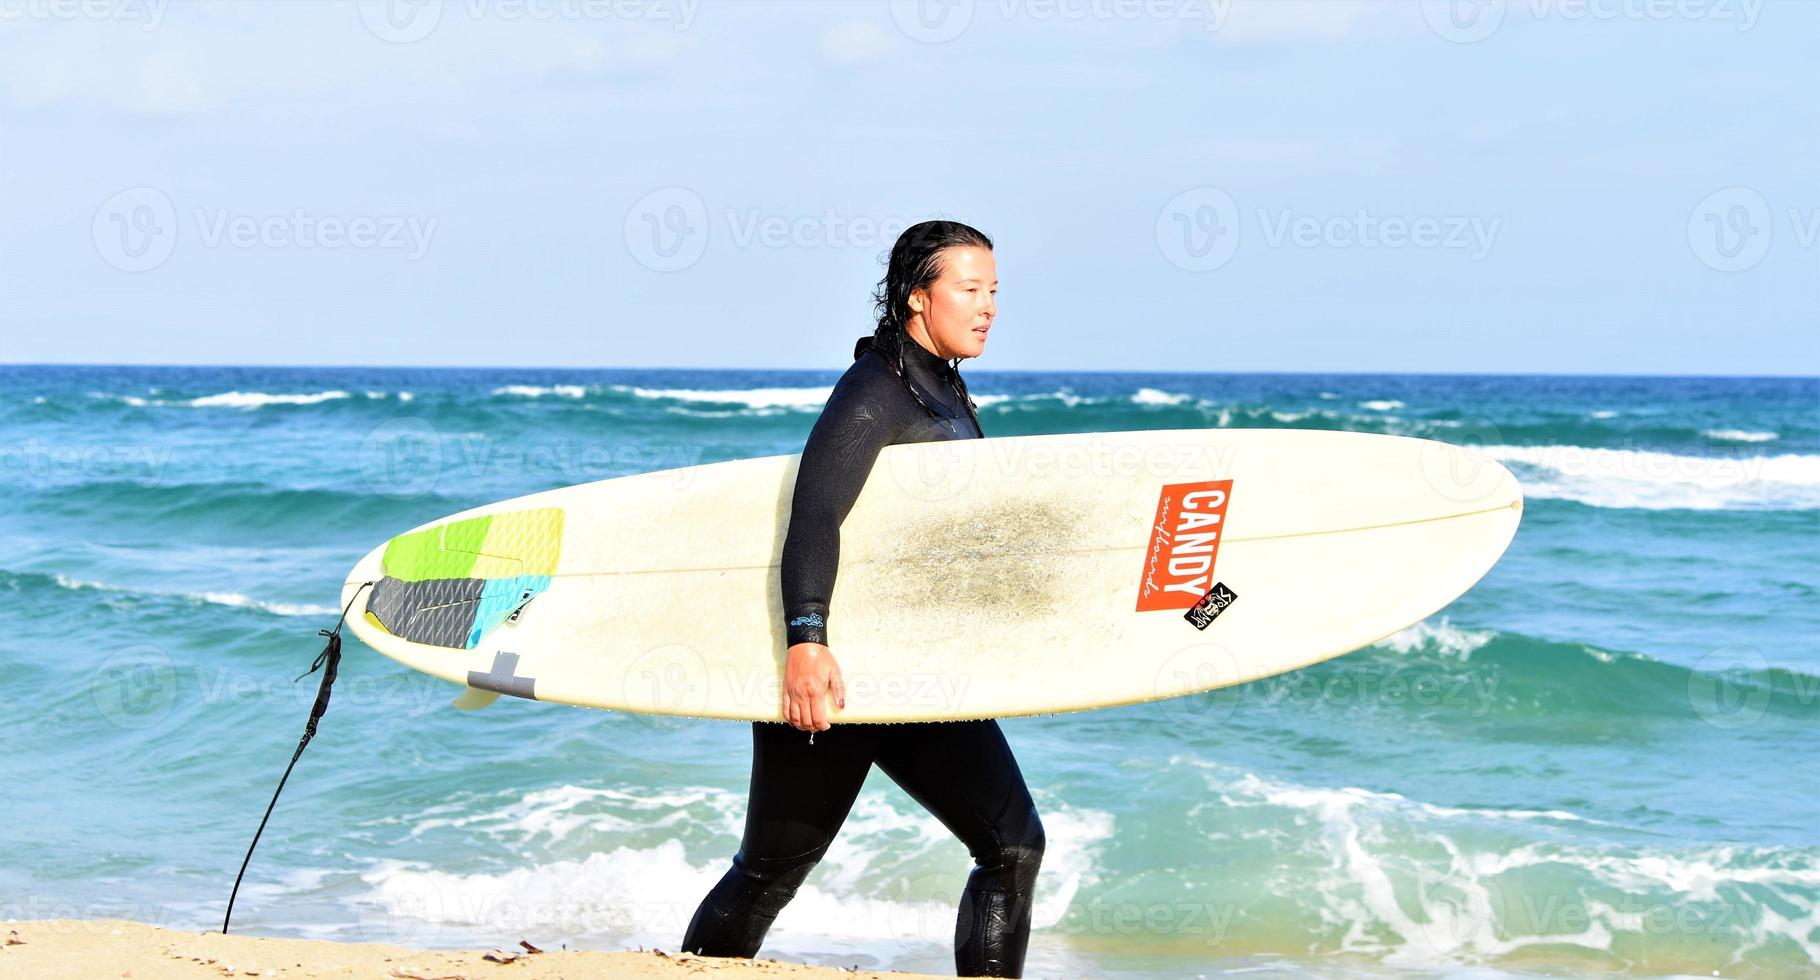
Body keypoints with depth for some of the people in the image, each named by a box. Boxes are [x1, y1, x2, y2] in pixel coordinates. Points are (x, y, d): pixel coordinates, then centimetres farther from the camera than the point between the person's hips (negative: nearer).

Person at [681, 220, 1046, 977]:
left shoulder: (949, 394, 14)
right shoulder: (874, 391, -14)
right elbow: (812, 517, -26)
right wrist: (807, 641, -38)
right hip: (830, 667, -8)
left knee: (1013, 844, -5)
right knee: (770, 872, 2)